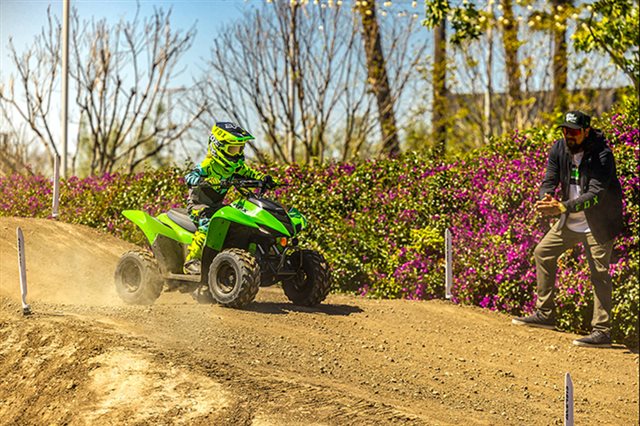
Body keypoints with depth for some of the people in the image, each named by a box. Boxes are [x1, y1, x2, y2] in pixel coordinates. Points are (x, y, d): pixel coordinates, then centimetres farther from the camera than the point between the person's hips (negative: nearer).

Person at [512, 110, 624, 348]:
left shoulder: (602, 155, -22)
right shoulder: (559, 149, -3)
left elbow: (596, 194, -30)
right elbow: (549, 181, -3)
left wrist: (562, 207, -40)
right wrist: (546, 199, -28)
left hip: (598, 222, -7)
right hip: (571, 221, 7)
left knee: (599, 273, -10)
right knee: (543, 253, 10)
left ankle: (602, 331, -8)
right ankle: (545, 314, 19)